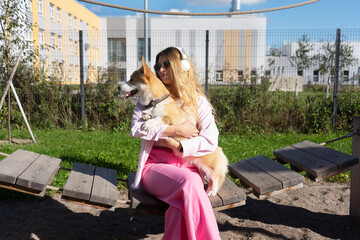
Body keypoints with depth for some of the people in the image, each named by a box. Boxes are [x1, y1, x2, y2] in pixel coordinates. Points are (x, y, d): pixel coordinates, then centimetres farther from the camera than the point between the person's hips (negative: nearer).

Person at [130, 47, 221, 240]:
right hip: (155, 164, 0)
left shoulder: (198, 101, 8)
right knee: (189, 182, -32)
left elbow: (210, 141, -5)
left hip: (188, 164, 1)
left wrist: (175, 144, -13)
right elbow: (136, 128, -8)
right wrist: (175, 130, -13)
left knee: (185, 195, -34)